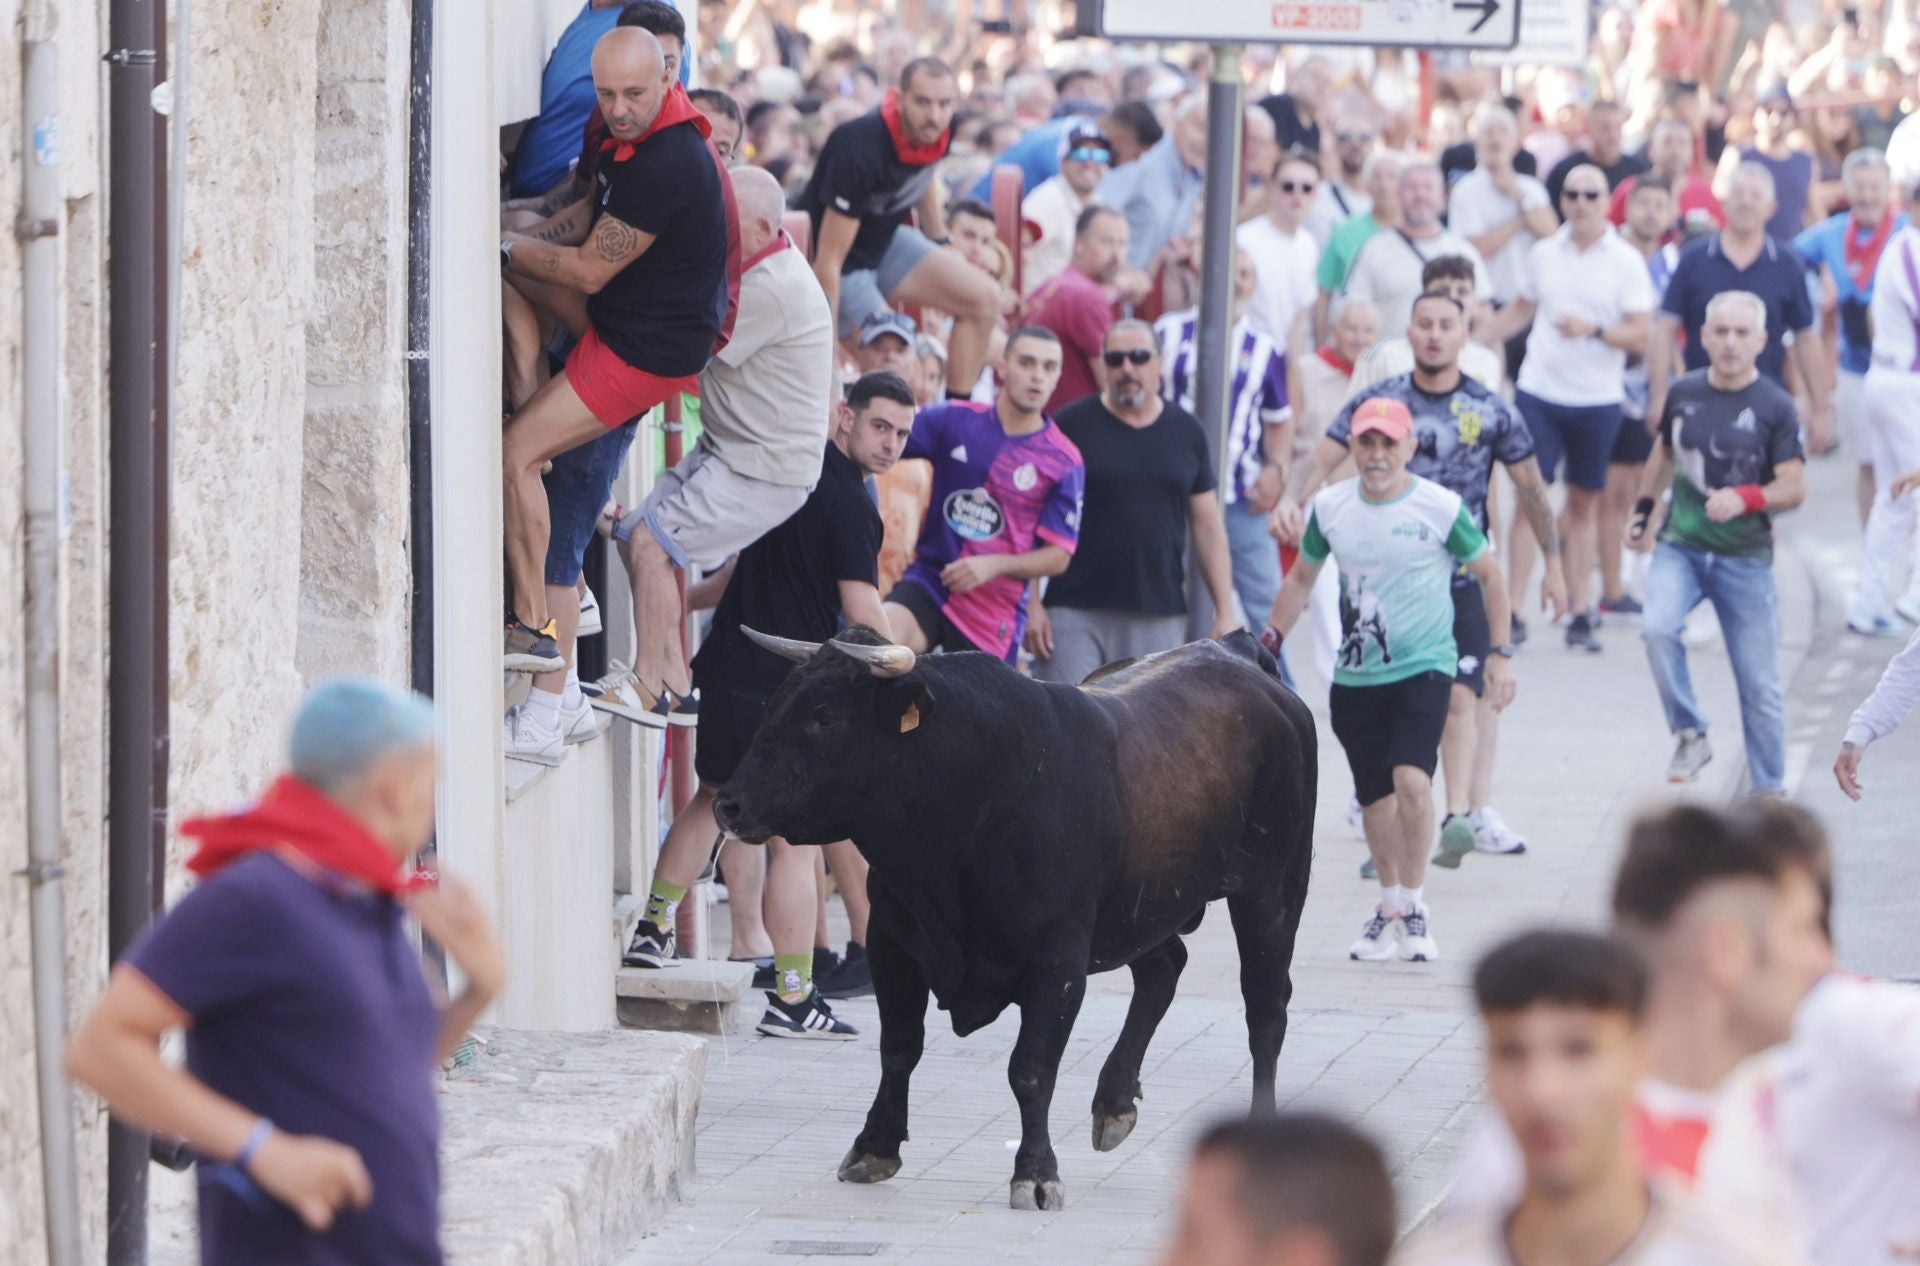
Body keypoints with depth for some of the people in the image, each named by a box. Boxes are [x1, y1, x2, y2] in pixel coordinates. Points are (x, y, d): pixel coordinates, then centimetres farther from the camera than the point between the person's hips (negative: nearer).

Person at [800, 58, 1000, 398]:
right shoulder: (861, 150, -36)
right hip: (845, 260, -8)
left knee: (984, 298, -2)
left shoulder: (938, 130, -13)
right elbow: (828, 260, -32)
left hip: (886, 240, 8)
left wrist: (941, 242, 25)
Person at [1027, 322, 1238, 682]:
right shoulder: (1071, 426, -1)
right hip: (1075, 611, -3)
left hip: (1159, 617, 3)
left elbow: (1208, 528, 12)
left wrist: (1225, 612, 6)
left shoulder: (1186, 433, 9)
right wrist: (1030, 602, -8)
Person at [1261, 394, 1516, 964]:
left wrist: (1500, 654, -1)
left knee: (1411, 777, -22)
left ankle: (1414, 904, -9)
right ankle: (1390, 907, 25)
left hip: (1424, 666, -4)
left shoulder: (1441, 508, -7)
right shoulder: (1329, 508, 3)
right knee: (1374, 797, 8)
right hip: (1355, 675, 4)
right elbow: (1301, 579, 19)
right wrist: (1269, 639, 12)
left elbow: (1490, 576, 4)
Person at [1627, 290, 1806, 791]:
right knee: (1657, 627, -27)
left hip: (1746, 557, -2)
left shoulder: (1774, 408, -8)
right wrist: (1643, 509, 15)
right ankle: (1689, 735, -11)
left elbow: (1795, 487, -9)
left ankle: (1768, 790, 17)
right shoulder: (1683, 393, 3)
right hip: (1680, 546, 2)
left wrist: (1745, 499, -25)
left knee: (1760, 683, 3)